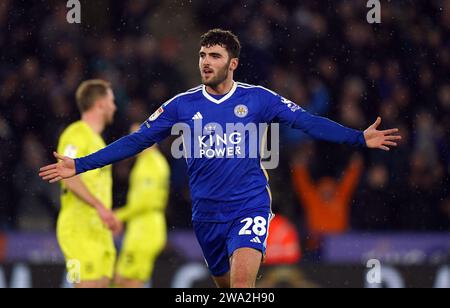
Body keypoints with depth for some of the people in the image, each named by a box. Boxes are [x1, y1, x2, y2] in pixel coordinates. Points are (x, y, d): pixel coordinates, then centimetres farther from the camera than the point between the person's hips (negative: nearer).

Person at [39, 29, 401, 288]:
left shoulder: (257, 98, -3)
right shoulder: (182, 105, 1)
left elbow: (307, 122, -3)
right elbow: (137, 141, 3)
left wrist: (360, 138, -12)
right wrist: (80, 165, -2)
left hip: (250, 207, -3)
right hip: (207, 214, 3)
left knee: (242, 281, -23)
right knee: (226, 286, 14)